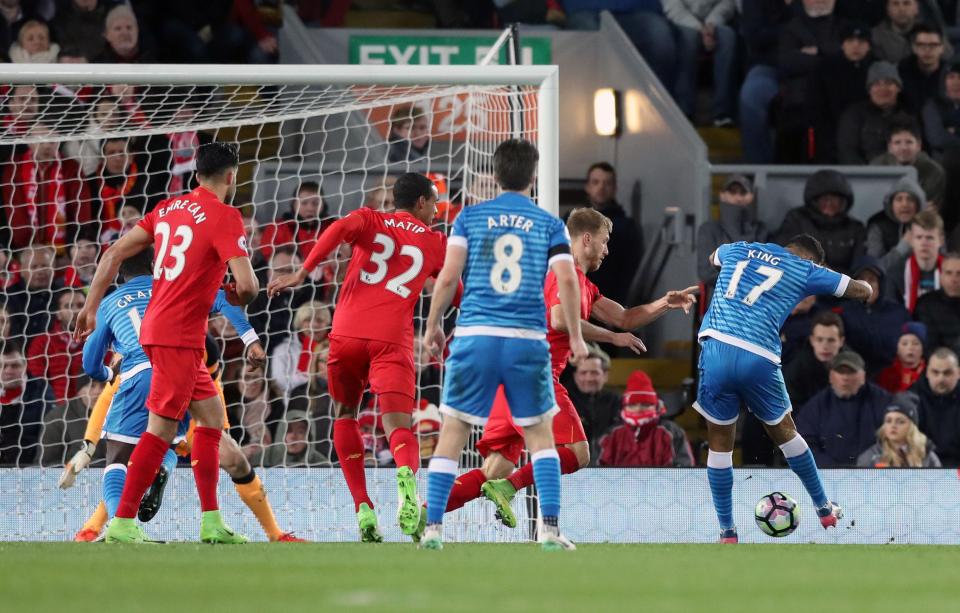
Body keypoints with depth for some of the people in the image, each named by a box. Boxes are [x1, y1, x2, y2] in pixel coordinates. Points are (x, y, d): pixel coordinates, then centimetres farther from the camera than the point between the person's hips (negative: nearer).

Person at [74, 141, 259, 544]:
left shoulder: (169, 208, 12)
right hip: (179, 336, -9)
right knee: (162, 428, -8)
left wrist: (91, 308, 15)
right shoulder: (224, 216, -11)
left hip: (156, 326, 9)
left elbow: (114, 254, 11)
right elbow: (247, 284, -19)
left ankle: (211, 522, 13)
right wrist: (240, 295, 5)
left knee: (211, 415, 14)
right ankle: (122, 524, -9)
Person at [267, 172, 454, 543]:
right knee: (398, 426, -8)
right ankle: (407, 475, -44)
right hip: (392, 340, -1)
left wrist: (301, 274, -11)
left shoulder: (369, 220, 16)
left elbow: (339, 230, -7)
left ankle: (363, 509, 9)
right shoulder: (435, 242, 18)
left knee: (345, 416, 21)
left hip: (348, 333, 1)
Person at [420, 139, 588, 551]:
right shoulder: (550, 225, 7)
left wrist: (432, 324, 10)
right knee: (540, 435, 12)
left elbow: (449, 276, -1)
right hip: (528, 340, 0)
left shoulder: (470, 217, 6)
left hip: (475, 336, 0)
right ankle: (549, 529, 2)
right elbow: (567, 281, -2)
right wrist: (575, 337, 7)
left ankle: (432, 528, -2)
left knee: (453, 432, 4)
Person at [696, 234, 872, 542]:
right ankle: (824, 509, 35)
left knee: (720, 442, 13)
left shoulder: (738, 249, 22)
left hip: (716, 347, 1)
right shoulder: (804, 270, 12)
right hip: (758, 358, -1)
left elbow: (713, 257, 48)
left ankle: (727, 532, 12)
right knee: (783, 431, 22)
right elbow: (863, 290, 19)